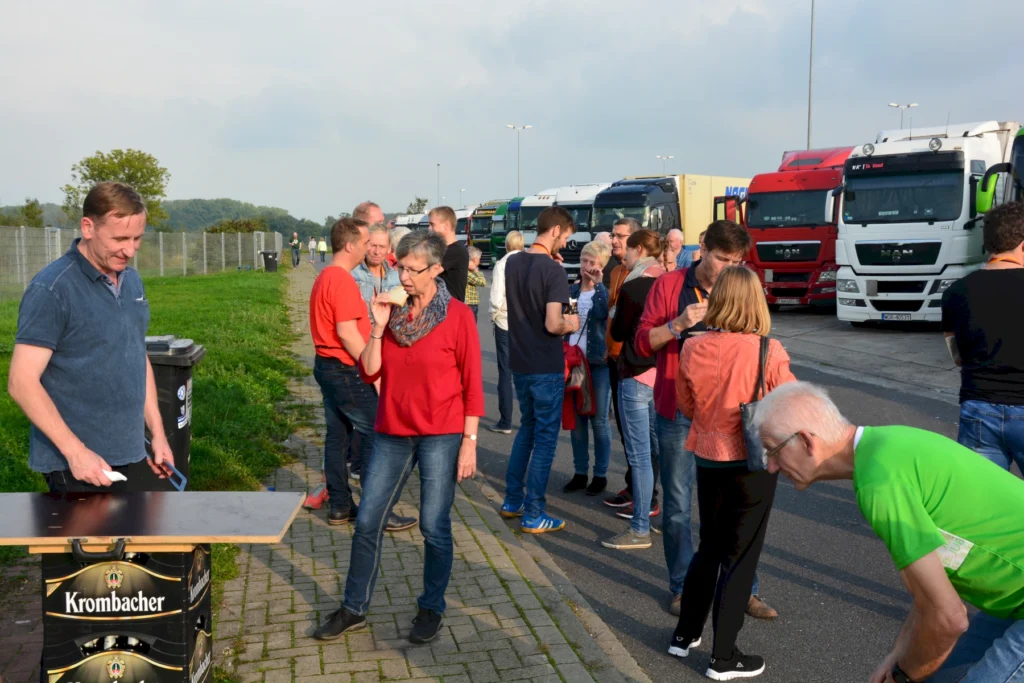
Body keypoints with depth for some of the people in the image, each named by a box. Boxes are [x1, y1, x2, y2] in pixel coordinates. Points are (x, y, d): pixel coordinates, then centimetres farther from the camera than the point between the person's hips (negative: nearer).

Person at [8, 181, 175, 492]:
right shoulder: (52, 289, -14)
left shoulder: (132, 280, 8)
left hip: (131, 455, 7)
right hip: (77, 463, -7)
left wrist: (157, 432, 12)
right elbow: (22, 382, -16)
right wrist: (75, 451, -21)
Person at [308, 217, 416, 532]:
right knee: (375, 436, -4)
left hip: (327, 365, 10)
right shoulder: (343, 280, -19)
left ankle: (340, 506, 19)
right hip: (346, 370, -10)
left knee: (337, 435, 13)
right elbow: (346, 332, -23)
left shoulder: (325, 277, 14)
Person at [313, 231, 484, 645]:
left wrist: (469, 443, -10)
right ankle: (353, 609, 23)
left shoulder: (457, 316, -7)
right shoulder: (392, 310, 6)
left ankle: (431, 609, 22)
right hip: (392, 433, 5)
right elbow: (369, 373, 2)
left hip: (441, 436, -4)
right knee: (367, 523, 8)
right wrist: (378, 327, -10)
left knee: (434, 528, 2)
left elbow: (472, 385, -6)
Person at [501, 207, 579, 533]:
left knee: (527, 428, 23)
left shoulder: (512, 263, 4)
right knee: (545, 437, 3)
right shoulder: (553, 270, -18)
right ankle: (533, 515, 8)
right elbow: (553, 324, -24)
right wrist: (570, 324, -3)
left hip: (519, 362, 7)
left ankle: (512, 501, 28)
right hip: (546, 367, -7)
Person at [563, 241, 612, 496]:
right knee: (576, 419, 9)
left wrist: (598, 283, -25)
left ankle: (600, 475, 12)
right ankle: (580, 472, 19)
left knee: (599, 420, 1)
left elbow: (607, 312, -23)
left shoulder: (605, 291, -3)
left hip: (599, 362, -4)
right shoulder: (571, 291, 9)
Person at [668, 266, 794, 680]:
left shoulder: (693, 348, -7)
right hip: (752, 463, -4)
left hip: (707, 458, 4)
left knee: (708, 548, 21)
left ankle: (685, 635, 31)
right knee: (739, 557, 7)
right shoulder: (767, 352, -19)